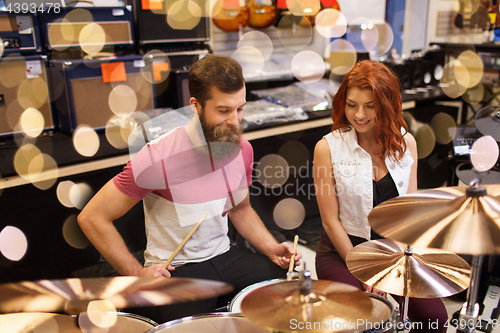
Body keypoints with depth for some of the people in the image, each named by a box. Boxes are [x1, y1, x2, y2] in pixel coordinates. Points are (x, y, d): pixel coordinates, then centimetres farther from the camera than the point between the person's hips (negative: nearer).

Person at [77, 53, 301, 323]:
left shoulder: (242, 149, -2)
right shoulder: (159, 158, -22)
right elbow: (92, 218, -15)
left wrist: (272, 248, -1)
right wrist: (138, 273, -16)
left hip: (226, 257, 6)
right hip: (174, 270, -5)